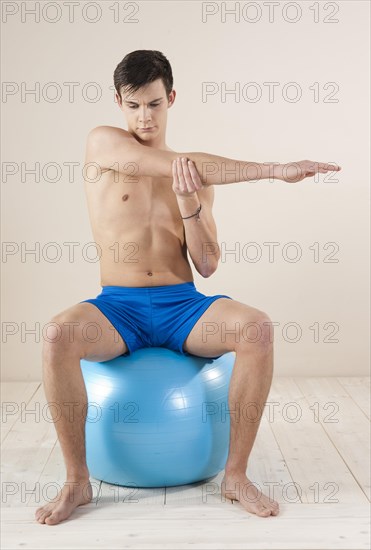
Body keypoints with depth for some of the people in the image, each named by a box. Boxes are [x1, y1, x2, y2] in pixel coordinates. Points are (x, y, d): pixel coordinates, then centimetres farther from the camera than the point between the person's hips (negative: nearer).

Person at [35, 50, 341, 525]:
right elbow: (185, 164, -12)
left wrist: (189, 204, -13)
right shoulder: (102, 143, 2)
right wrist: (276, 170, -13)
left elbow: (207, 266, 5)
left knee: (258, 328, -28)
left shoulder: (198, 178, 10)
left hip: (182, 306, 2)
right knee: (58, 336, -33)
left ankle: (235, 475, -13)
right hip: (118, 306, -1)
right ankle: (77, 481, -13)